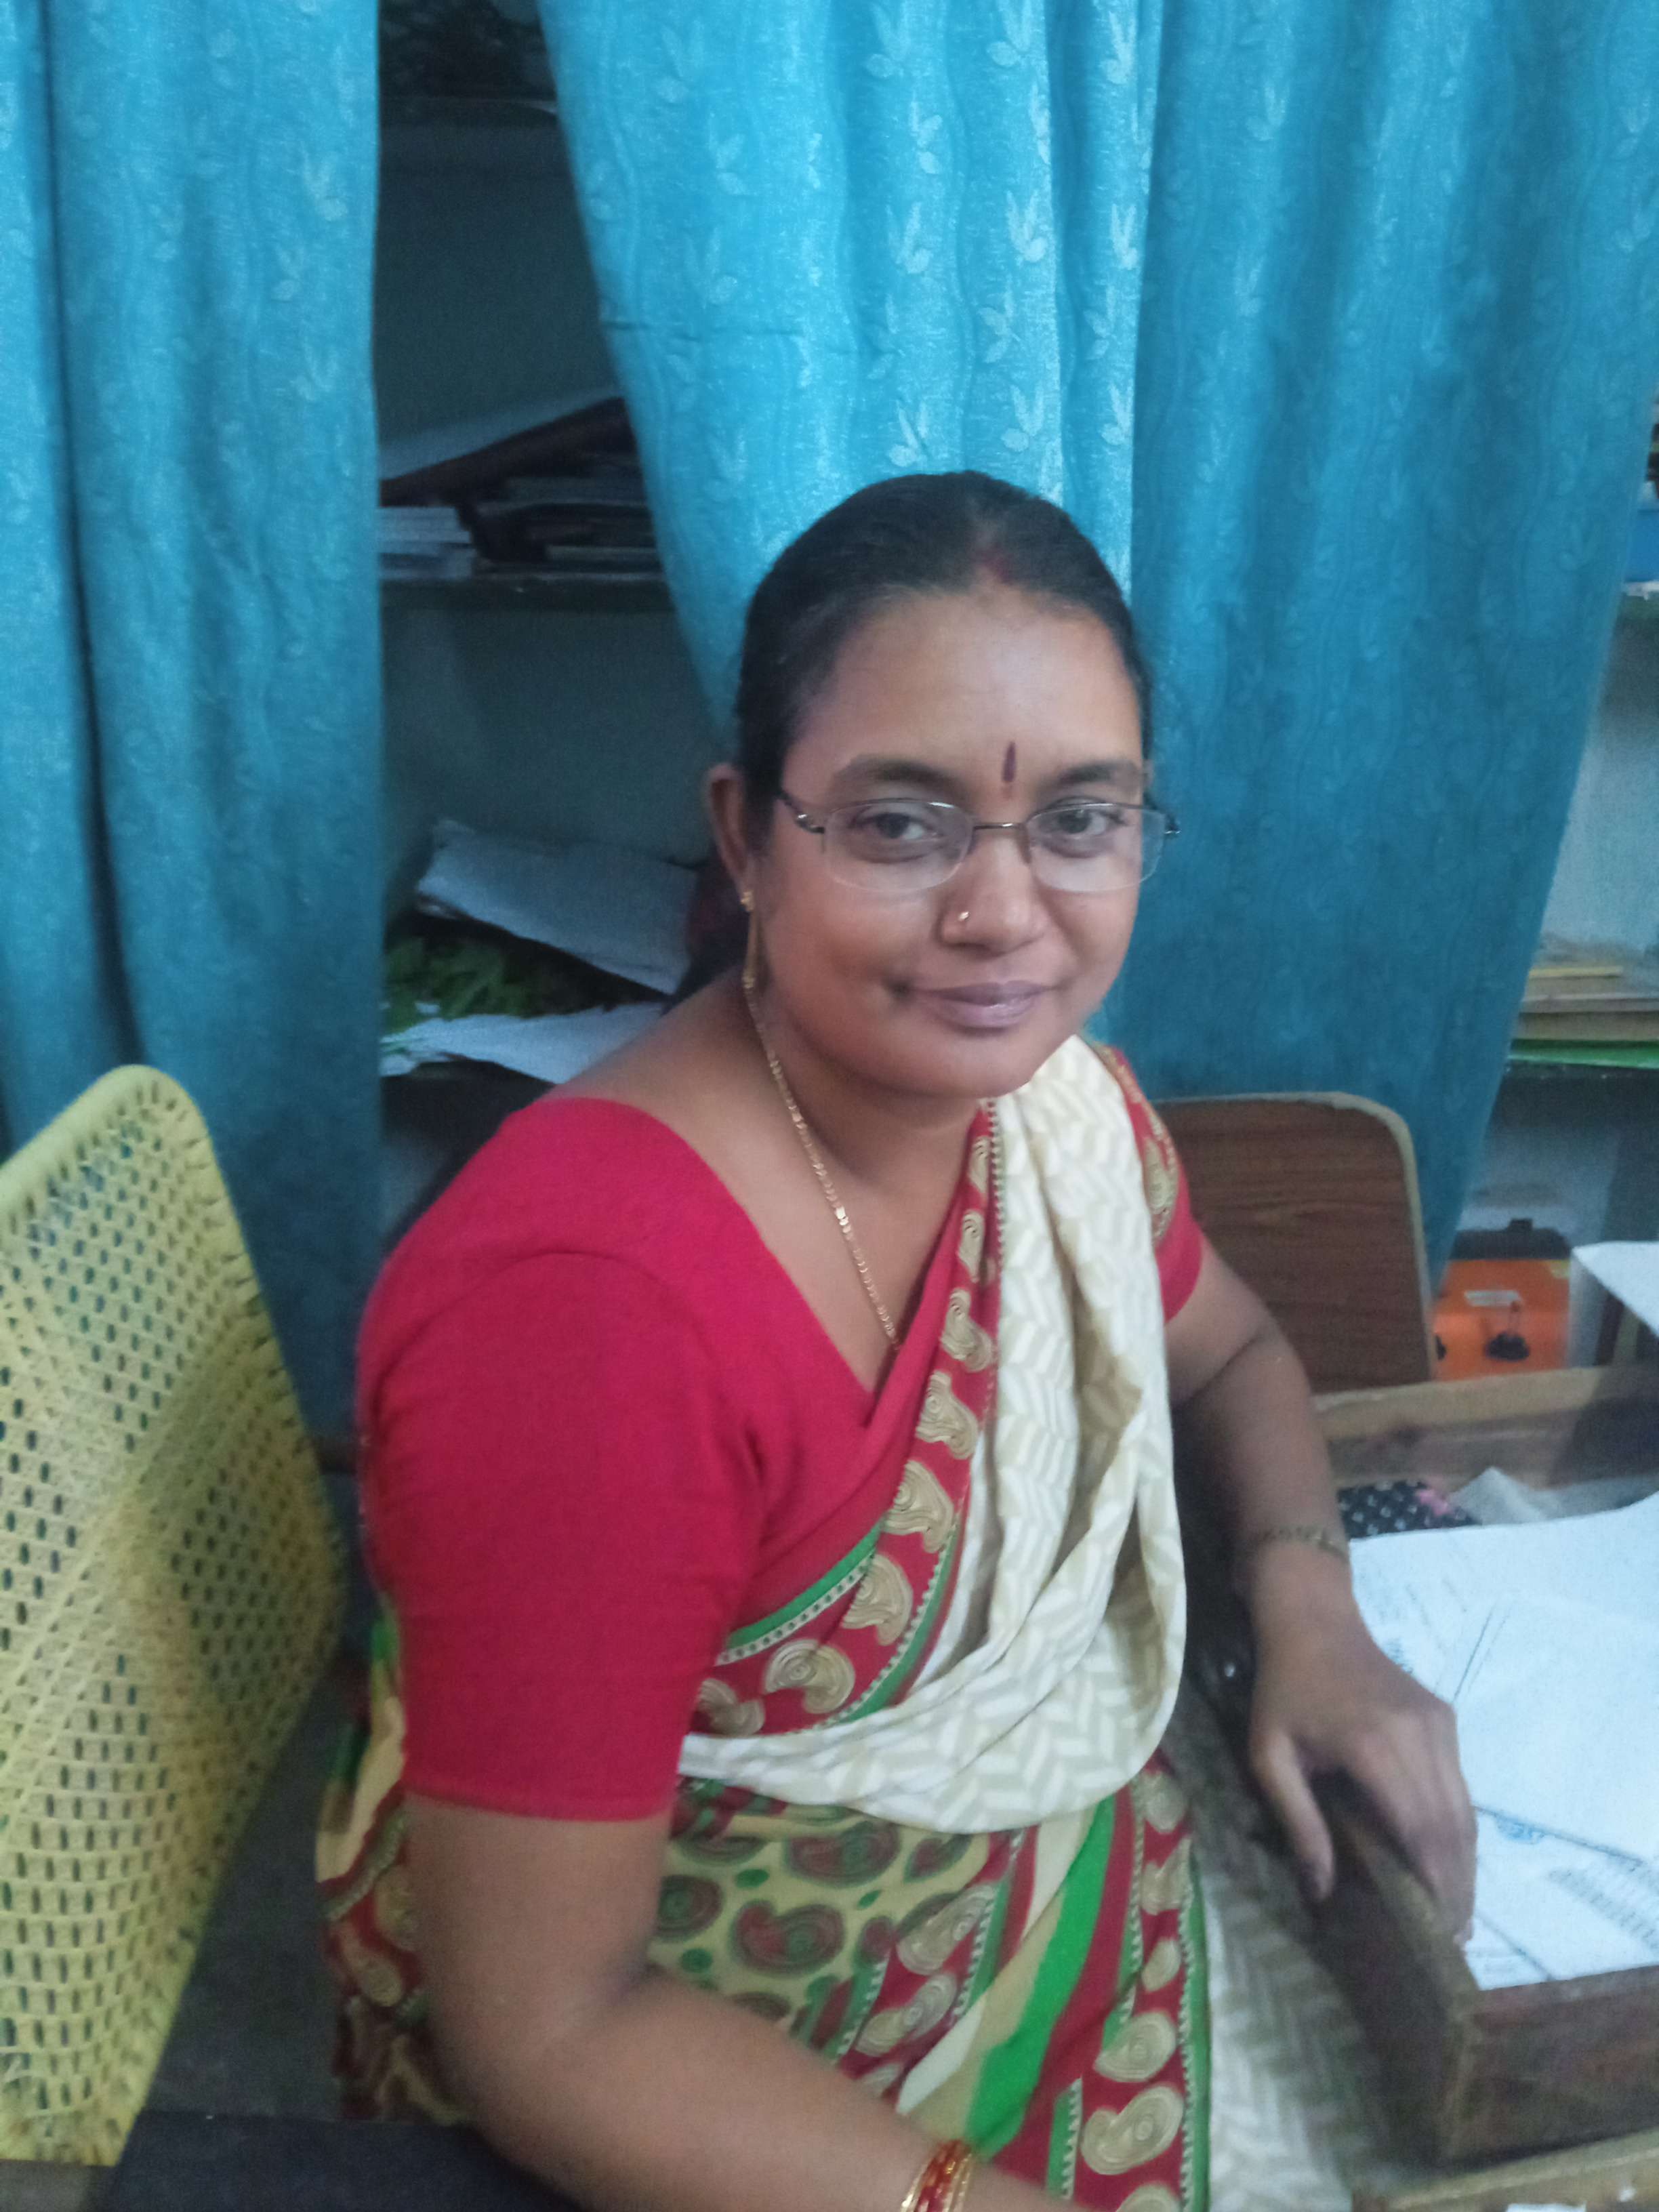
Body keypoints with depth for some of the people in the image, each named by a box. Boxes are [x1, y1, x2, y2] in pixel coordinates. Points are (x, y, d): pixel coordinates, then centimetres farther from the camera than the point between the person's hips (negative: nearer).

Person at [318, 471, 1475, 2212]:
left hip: (1049, 1859, 6)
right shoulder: (590, 1305, -32)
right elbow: (545, 2039, -25)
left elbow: (1227, 1351, 10)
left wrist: (1306, 1601, -8)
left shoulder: (1049, 1094, -10)